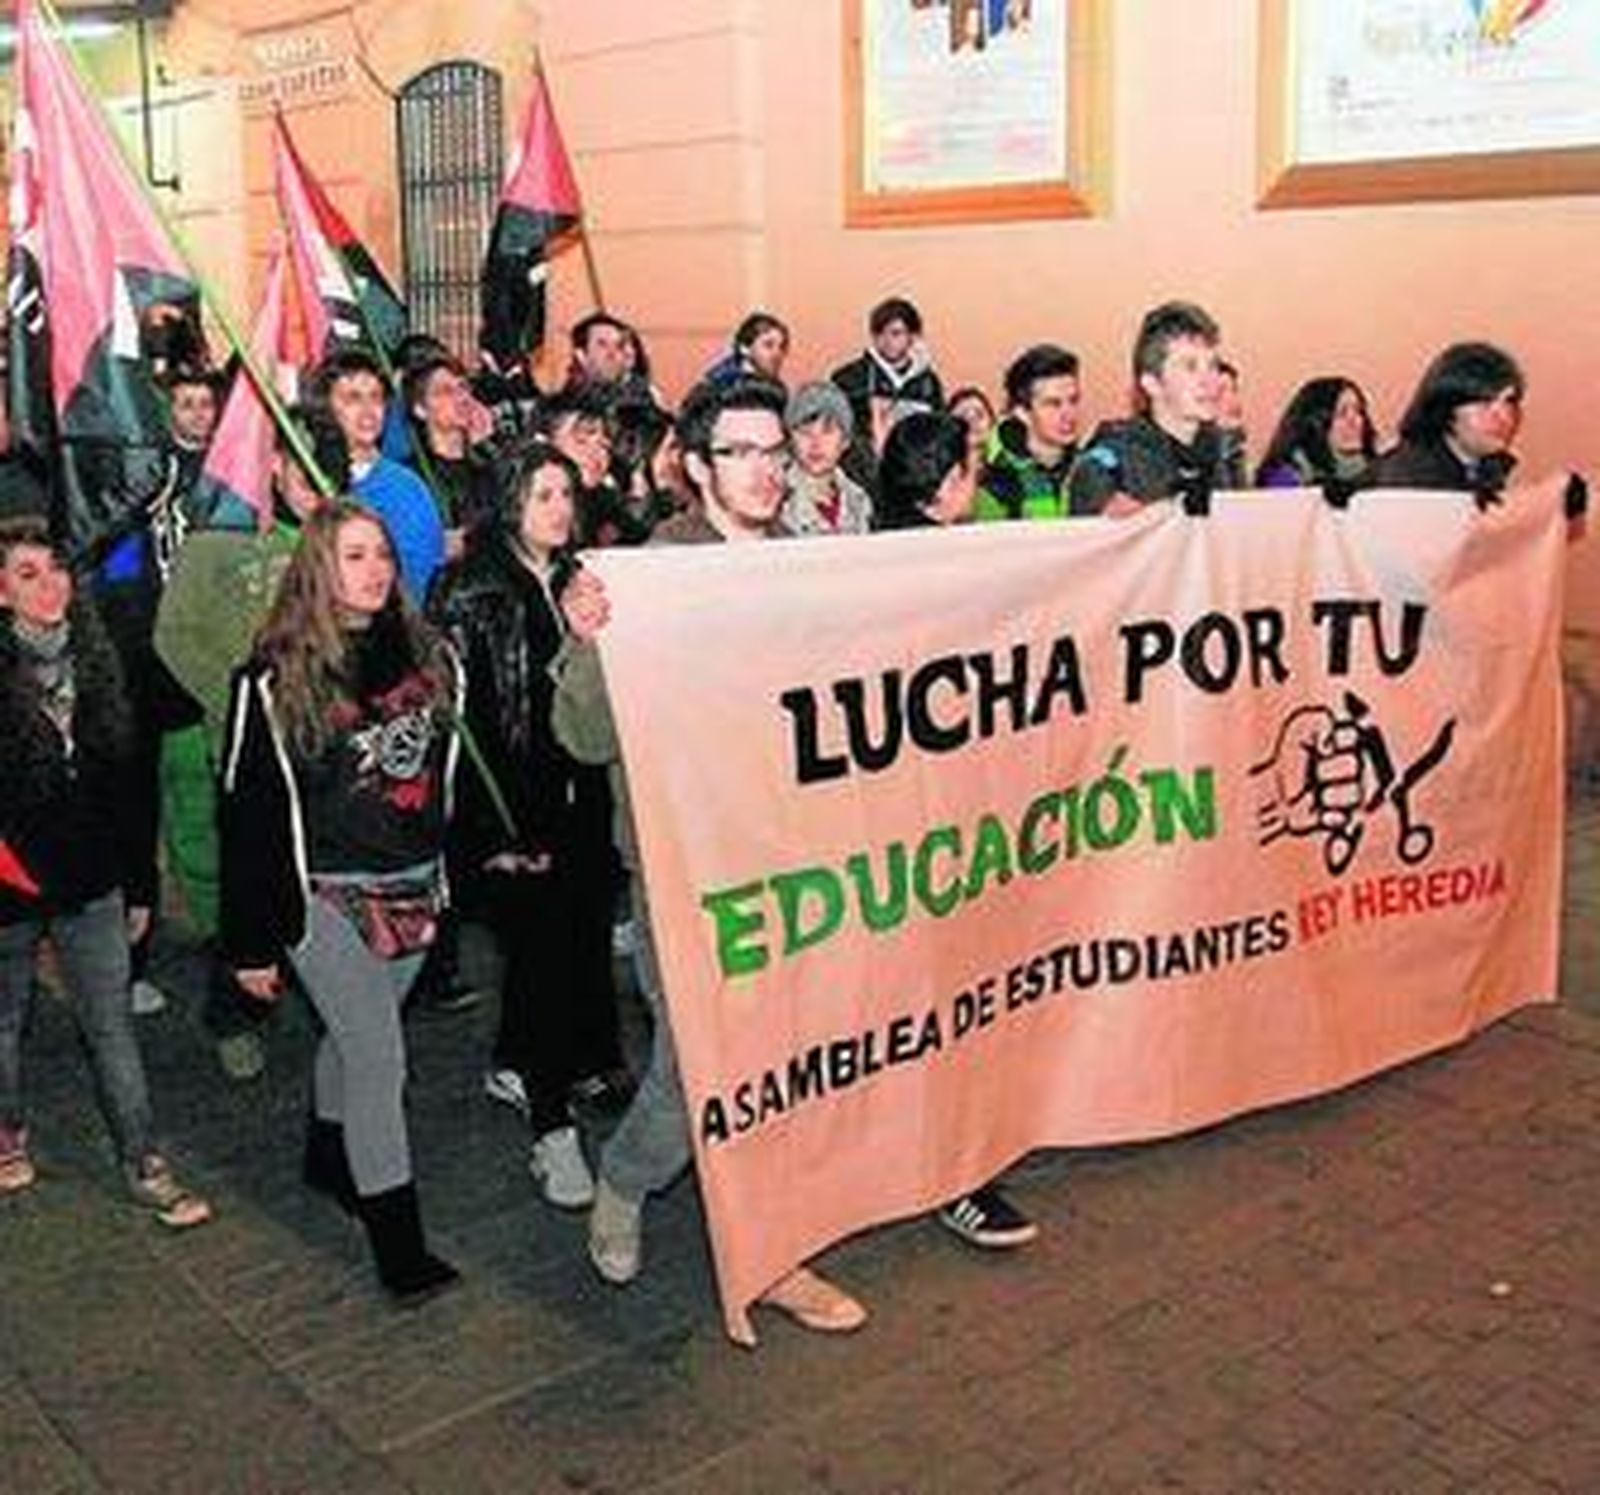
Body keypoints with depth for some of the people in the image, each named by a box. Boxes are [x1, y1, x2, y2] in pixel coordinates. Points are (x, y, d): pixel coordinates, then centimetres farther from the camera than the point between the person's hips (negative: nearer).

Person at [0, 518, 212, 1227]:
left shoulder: (95, 660, 3)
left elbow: (127, 776, 8)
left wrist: (139, 882, 10)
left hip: (90, 882, 3)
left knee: (113, 1026, 5)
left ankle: (145, 1168, 12)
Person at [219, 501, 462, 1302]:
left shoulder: (427, 653, 4)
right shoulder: (274, 678, -10)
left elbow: (454, 772, 13)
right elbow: (246, 810, -8)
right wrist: (251, 941, -8)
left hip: (414, 886, 5)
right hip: (326, 894, -5)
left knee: (355, 1033, 20)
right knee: (379, 1057, -7)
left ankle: (329, 1155, 45)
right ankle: (397, 1242, 2)